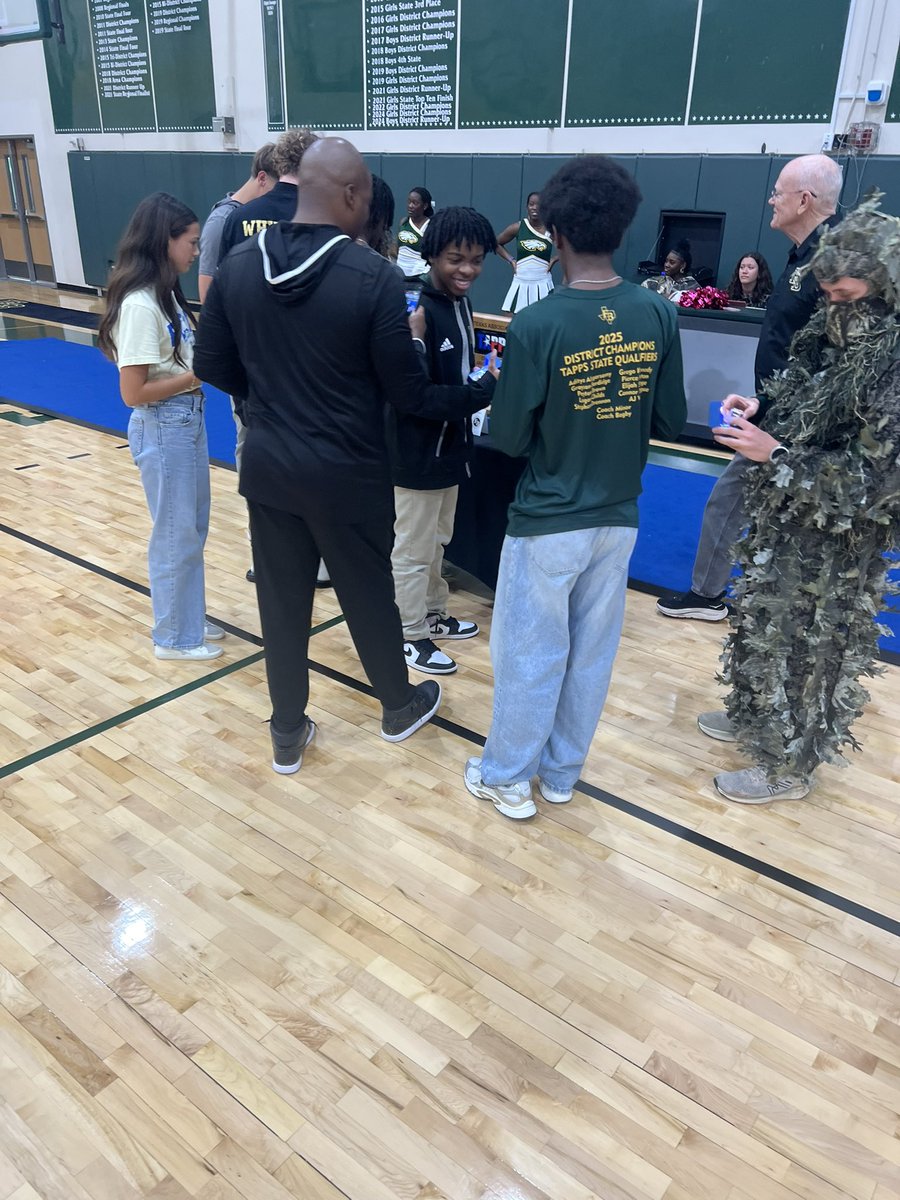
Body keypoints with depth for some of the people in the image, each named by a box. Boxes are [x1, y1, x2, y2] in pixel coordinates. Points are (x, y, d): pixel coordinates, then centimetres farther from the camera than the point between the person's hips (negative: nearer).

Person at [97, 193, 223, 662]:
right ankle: (173, 636, 21)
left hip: (188, 420, 9)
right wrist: (200, 374, -18)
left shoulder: (164, 293, 8)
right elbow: (133, 393, -22)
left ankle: (189, 619, 34)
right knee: (176, 534, 4)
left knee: (193, 528, 19)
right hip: (164, 428, -9)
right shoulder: (140, 304, -20)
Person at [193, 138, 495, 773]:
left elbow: (213, 367, 5)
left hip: (268, 466, 4)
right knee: (369, 593, 15)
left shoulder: (238, 265, -2)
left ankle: (288, 733, 28)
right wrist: (479, 396, 5)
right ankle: (400, 706, 38)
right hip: (347, 473, -4)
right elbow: (408, 394, -12)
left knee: (281, 600, 14)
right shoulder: (374, 275, -17)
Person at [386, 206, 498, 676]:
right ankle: (411, 637, 20)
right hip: (417, 452, -9)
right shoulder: (417, 310, -22)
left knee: (437, 540, 22)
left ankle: (433, 614, 39)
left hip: (448, 445, 9)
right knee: (413, 549, 6)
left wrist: (484, 387, -3)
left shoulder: (460, 303, 6)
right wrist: (486, 390, -24)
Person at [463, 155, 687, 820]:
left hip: (547, 520, -4)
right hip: (619, 516, 4)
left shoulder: (536, 324, -19)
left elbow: (509, 438, -12)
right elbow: (671, 424, 2)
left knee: (530, 653, 11)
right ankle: (561, 773, 33)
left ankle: (508, 778, 27)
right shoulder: (659, 316, -5)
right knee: (591, 652, 16)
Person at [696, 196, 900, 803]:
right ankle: (756, 717, 44)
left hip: (836, 541, -8)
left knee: (807, 645, 6)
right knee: (762, 622, 21)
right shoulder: (832, 334, 2)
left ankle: (788, 766, 26)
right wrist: (761, 414, -2)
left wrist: (773, 454, -26)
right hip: (785, 519, 8)